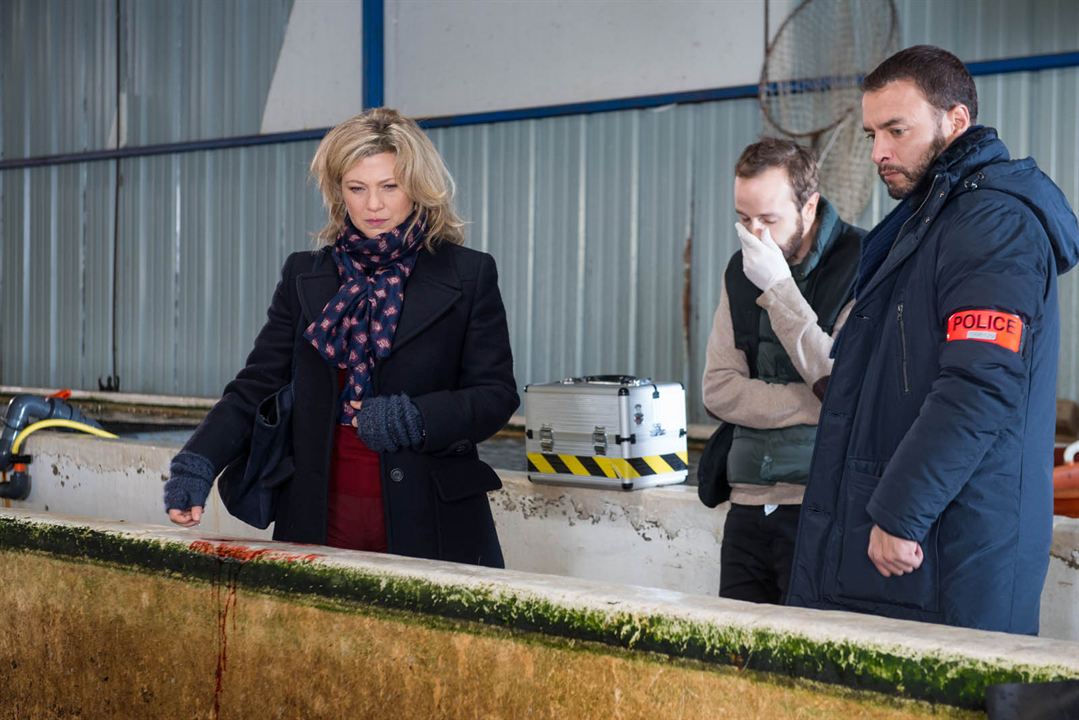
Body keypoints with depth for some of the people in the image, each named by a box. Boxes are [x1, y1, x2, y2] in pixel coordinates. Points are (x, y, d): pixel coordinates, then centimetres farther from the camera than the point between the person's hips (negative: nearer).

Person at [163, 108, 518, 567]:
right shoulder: (304, 276, 12)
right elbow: (255, 385, 8)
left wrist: (413, 418, -16)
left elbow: (497, 395, 1)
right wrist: (198, 463, -7)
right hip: (322, 522, 2)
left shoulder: (468, 276, 3)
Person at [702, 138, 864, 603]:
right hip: (750, 501, 6)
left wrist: (777, 287, -14)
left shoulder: (860, 264, -7)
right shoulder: (742, 271, 12)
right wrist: (814, 405, -9)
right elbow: (719, 390, 6)